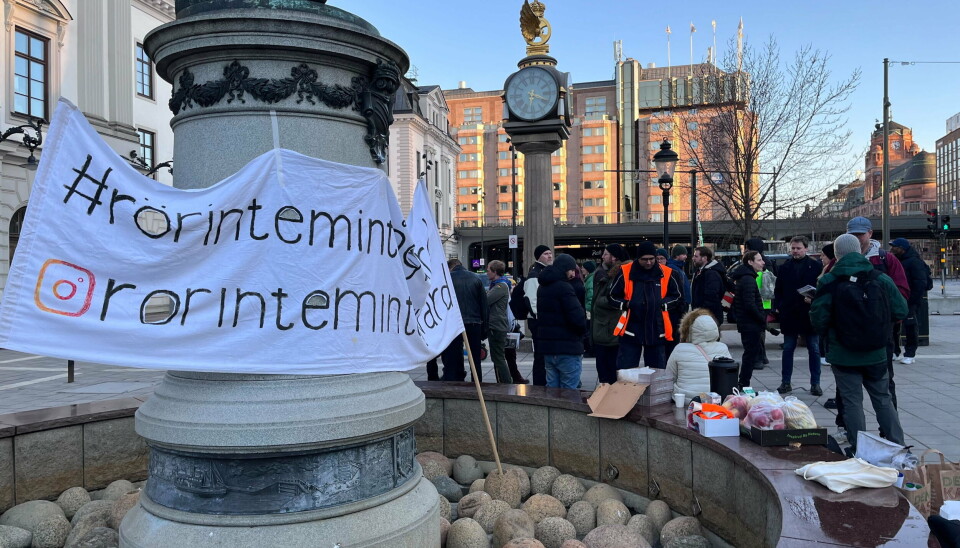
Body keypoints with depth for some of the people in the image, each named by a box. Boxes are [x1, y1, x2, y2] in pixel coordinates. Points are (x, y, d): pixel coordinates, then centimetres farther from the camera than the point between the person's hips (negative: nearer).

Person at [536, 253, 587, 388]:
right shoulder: (564, 287, -16)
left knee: (552, 388, 15)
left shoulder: (542, 287, 13)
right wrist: (583, 329, -2)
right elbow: (578, 317, -21)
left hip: (547, 346, 9)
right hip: (567, 348, -9)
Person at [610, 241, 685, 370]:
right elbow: (613, 295, 5)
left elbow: (678, 297, 10)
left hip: (657, 330, 1)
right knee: (625, 370, 1)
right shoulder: (625, 272, -4)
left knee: (657, 370, 12)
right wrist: (626, 304, -12)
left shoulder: (667, 273, -1)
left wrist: (663, 304, -6)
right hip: (630, 330, -1)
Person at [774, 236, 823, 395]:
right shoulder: (785, 267, 7)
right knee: (788, 349, 8)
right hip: (789, 314, 2)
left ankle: (815, 384, 14)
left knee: (814, 350, 5)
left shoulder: (816, 266, -2)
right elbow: (778, 289, 11)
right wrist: (779, 306, 1)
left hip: (810, 313, -2)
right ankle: (786, 382, 15)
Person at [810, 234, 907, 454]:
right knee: (883, 398, 18)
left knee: (852, 402, 6)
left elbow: (818, 320, -14)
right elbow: (901, 311, 0)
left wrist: (828, 331, 9)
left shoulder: (828, 282, -13)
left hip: (844, 355, -3)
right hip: (876, 354, 3)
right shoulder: (882, 279, -4)